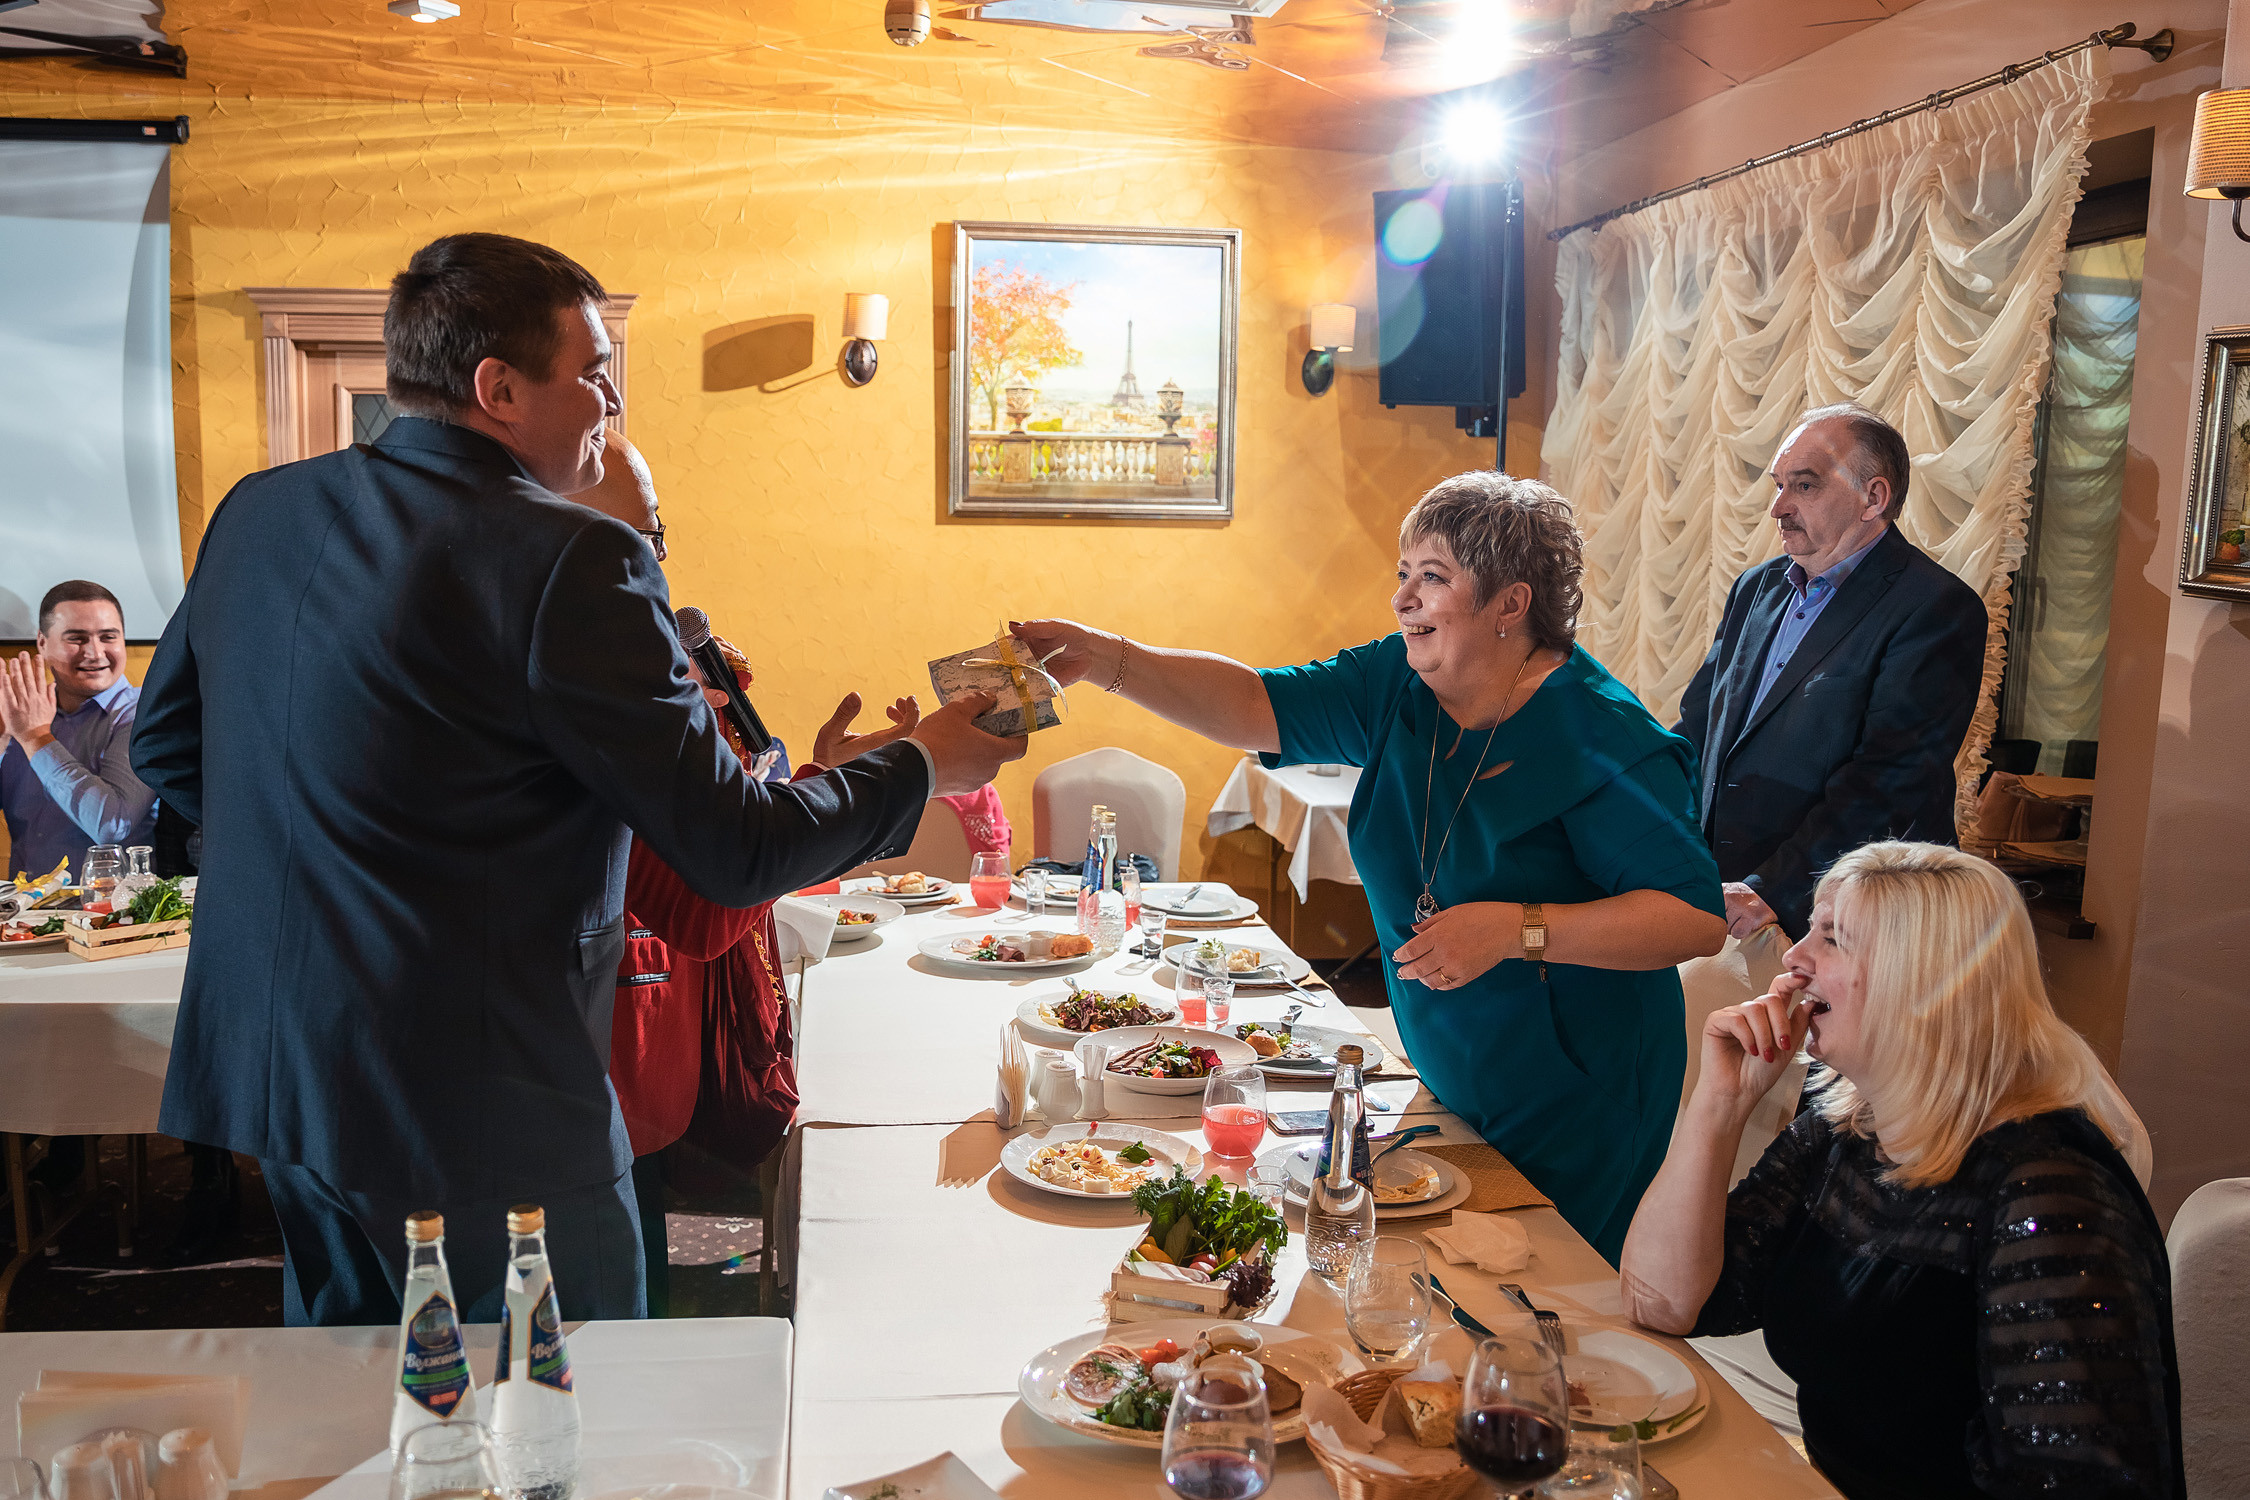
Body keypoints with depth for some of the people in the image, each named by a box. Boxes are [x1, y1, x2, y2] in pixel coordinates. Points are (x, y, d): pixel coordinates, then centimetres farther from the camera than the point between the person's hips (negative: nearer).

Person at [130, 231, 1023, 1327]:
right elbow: (734, 851, -16)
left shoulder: (258, 509, 4)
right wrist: (923, 764, -2)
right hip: (479, 1124, -7)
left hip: (271, 1079, 8)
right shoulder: (571, 561, -19)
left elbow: (166, 746, 17)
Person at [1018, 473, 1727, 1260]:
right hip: (1444, 1091, 6)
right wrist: (1108, 660, -22)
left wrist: (1516, 929, -31)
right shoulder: (1397, 684, -2)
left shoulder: (1601, 736, -21)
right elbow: (1256, 706, -9)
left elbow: (1699, 918, -24)